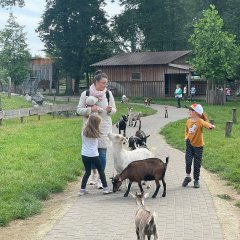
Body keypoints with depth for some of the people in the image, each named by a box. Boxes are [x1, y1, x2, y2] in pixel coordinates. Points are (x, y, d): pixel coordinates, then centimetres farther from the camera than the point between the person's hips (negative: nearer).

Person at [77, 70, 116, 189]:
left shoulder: (108, 94, -1)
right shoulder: (86, 94, -5)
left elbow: (114, 110, 7)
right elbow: (79, 110, -3)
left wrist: (110, 110, -16)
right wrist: (90, 109, -20)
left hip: (104, 127, 0)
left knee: (102, 152, -3)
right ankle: (94, 174, 30)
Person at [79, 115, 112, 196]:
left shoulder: (83, 132, 0)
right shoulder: (95, 133, -7)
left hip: (84, 155, 4)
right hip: (94, 155, -4)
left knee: (87, 172, 15)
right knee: (101, 171, 11)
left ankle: (82, 190, 11)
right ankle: (105, 188, 12)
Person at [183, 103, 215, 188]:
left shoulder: (200, 121, -17)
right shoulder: (188, 121, 0)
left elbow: (206, 124, -38)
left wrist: (211, 126, -59)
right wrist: (186, 137, 1)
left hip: (198, 145, -3)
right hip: (189, 144, 3)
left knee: (197, 164, 6)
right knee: (188, 161, -5)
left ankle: (196, 180, 19)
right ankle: (188, 177, 16)